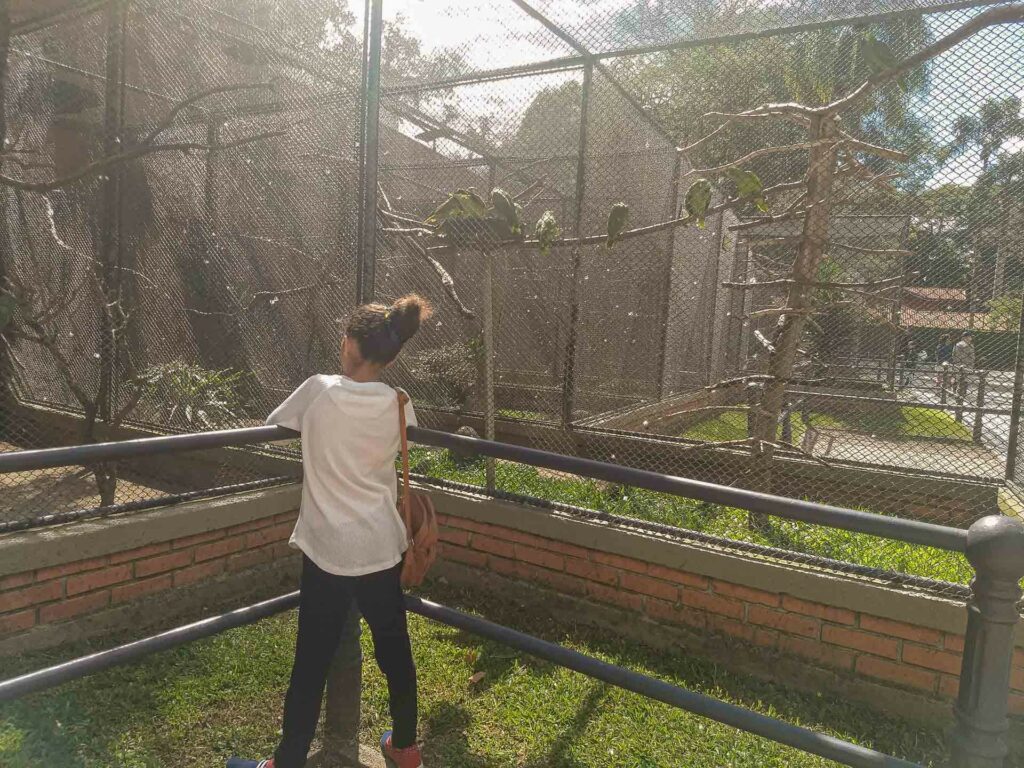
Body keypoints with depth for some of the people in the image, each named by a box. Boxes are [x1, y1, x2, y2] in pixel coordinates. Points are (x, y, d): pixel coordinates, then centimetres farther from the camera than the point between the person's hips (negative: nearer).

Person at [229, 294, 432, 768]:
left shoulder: (319, 391, -12)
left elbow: (274, 423, 6)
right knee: (395, 650, 18)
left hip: (328, 551, -3)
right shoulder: (397, 405, -3)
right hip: (383, 549, 4)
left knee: (311, 663, 9)